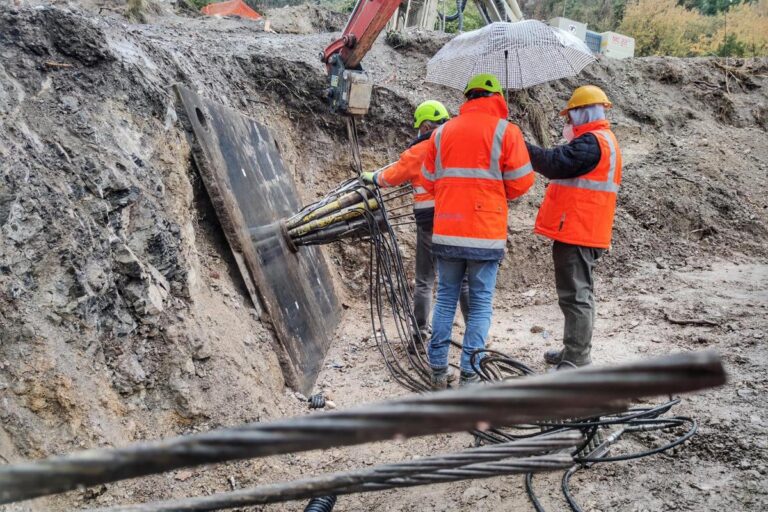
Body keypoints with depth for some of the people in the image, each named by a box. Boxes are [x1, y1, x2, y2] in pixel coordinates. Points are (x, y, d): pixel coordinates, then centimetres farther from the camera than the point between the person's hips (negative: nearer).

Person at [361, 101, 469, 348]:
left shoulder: (416, 152, -5)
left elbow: (390, 178, 5)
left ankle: (421, 333, 12)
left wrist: (370, 177, 24)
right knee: (464, 280, 9)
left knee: (424, 281, 10)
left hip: (429, 224, -2)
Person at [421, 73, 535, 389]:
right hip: (486, 234, -3)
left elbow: (429, 182, 11)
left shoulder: (441, 132, 8)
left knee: (446, 298, 14)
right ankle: (469, 375, 5)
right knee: (481, 303, 6)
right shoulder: (505, 131, -2)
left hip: (446, 232, 3)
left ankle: (438, 371, 17)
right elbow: (521, 183, -2)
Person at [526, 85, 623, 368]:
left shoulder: (591, 142, -15)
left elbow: (555, 164, -22)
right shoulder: (604, 140, 19)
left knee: (575, 295, -8)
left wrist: (521, 147, -15)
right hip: (586, 232, 11)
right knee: (580, 293, 18)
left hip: (575, 231, -11)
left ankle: (576, 361, -5)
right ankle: (576, 353, 30)